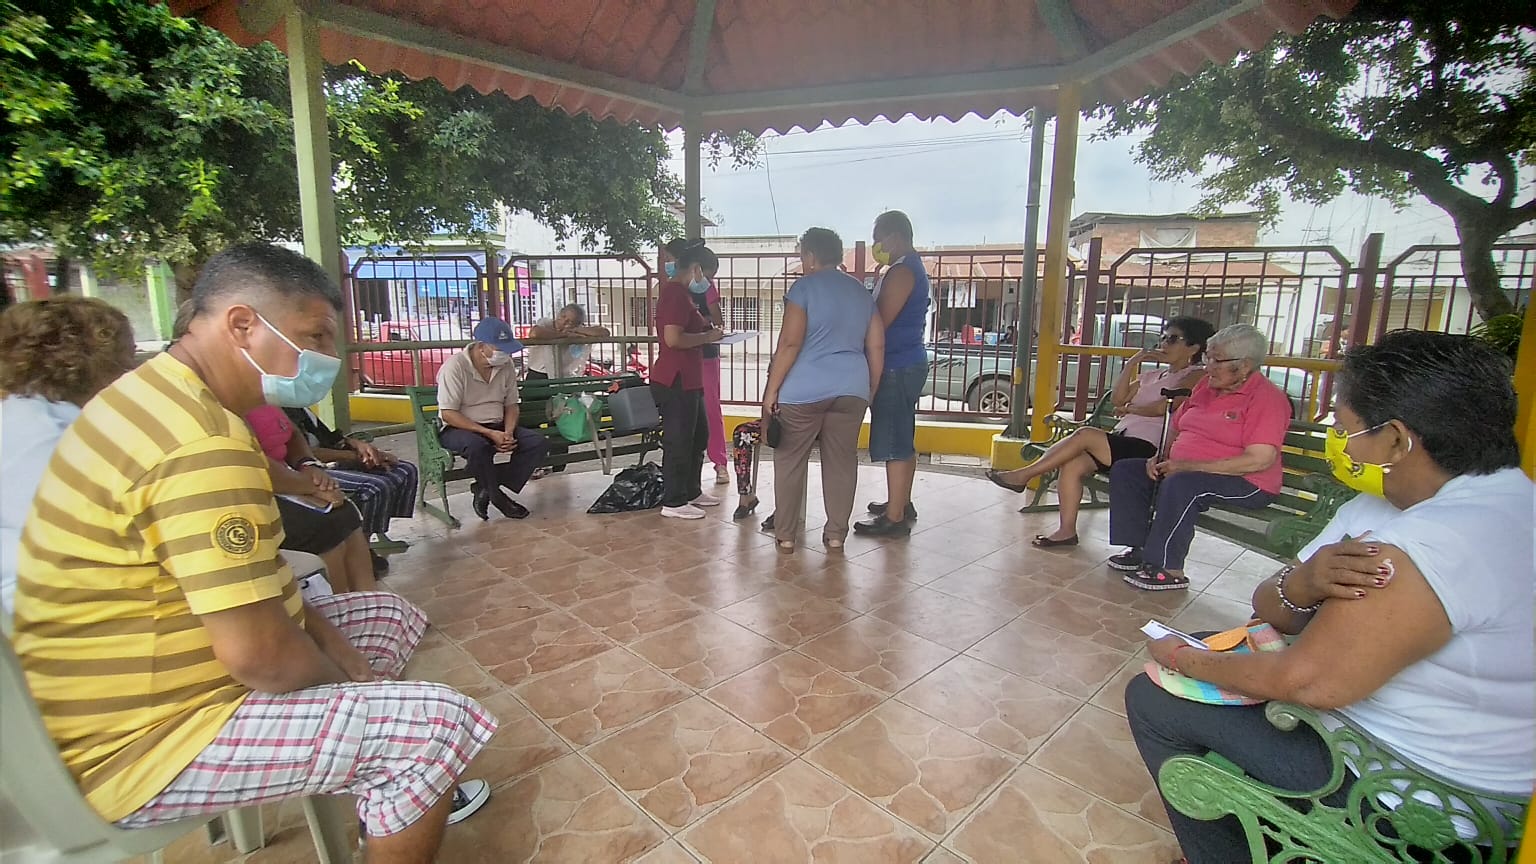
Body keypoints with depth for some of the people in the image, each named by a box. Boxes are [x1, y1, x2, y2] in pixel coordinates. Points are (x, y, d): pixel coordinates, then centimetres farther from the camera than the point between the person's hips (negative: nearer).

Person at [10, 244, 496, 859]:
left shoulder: (160, 396, 5)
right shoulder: (204, 442, -28)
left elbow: (250, 579, 9)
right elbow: (259, 656, -29)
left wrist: (347, 661, 3)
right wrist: (345, 678, -8)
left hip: (144, 677, 10)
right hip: (145, 743, -10)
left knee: (389, 616, 17)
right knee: (437, 721, -19)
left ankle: (399, 796, 31)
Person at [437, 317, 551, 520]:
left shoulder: (506, 364, 2)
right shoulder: (455, 366, -15)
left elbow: (511, 404, 9)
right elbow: (448, 414, -19)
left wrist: (508, 432, -12)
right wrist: (489, 433, -25)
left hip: (496, 428, 6)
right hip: (460, 429, -6)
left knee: (539, 442, -16)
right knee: (477, 446, -39)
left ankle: (485, 488, -10)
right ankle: (496, 496, -11)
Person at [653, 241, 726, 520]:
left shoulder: (677, 291, 18)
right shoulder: (676, 293, -16)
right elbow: (673, 338, -26)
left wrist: (706, 329, 13)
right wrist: (707, 337, -14)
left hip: (687, 379, 11)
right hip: (676, 381, -11)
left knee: (699, 434, 19)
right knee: (679, 441, -2)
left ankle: (692, 491, 32)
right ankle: (673, 503, 9)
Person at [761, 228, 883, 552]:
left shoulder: (804, 288, -4)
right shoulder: (862, 292, 14)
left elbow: (789, 344, -12)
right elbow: (877, 347, 12)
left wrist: (771, 391, -8)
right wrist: (870, 391, 20)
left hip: (803, 390, -5)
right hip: (851, 389, 5)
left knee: (790, 461, 7)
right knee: (841, 461, 11)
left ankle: (785, 535, 13)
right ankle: (836, 534, 17)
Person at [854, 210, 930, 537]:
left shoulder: (901, 272, -16)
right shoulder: (913, 268, 18)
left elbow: (879, 322, -20)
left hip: (896, 367, -11)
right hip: (908, 364, 11)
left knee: (894, 445, -6)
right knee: (903, 441, 17)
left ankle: (894, 518, 0)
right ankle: (902, 504, 29)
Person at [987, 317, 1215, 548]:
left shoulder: (1196, 376, 3)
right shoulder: (1153, 375, 27)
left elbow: (1162, 407, -14)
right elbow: (1117, 399, 13)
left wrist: (1129, 409, 3)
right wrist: (1132, 362, 12)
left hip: (1145, 448, -7)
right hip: (1120, 441, 7)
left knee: (1085, 434, -26)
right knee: (1072, 465, -18)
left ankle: (1023, 475, -18)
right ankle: (1067, 530, -15)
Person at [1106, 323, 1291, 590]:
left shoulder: (1267, 397, -13)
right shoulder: (1206, 386, 12)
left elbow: (1260, 460, -24)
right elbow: (1175, 428, 22)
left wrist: (1187, 466, -23)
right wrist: (1160, 457, 0)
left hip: (1245, 484, -8)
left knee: (1180, 485, -36)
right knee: (1125, 470, -2)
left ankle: (1169, 570, -25)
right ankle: (1139, 550, -4)